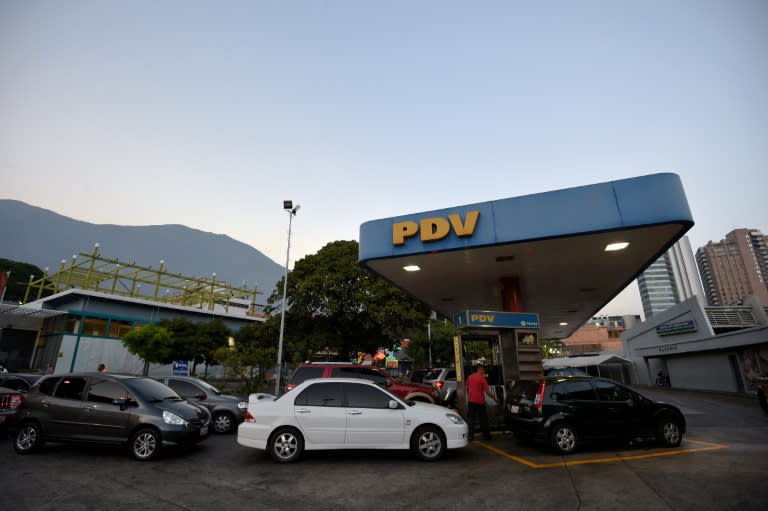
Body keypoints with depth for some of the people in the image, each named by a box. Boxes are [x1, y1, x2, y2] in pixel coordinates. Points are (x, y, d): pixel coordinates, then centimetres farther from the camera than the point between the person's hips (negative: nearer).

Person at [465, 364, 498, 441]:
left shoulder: (470, 377, 4)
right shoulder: (482, 379, -10)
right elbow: (487, 392, -10)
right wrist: (495, 398, 2)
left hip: (471, 401, 4)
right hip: (479, 401, -4)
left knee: (470, 419, 6)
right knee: (483, 419, 10)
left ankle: (470, 436, 4)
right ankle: (486, 435, 17)